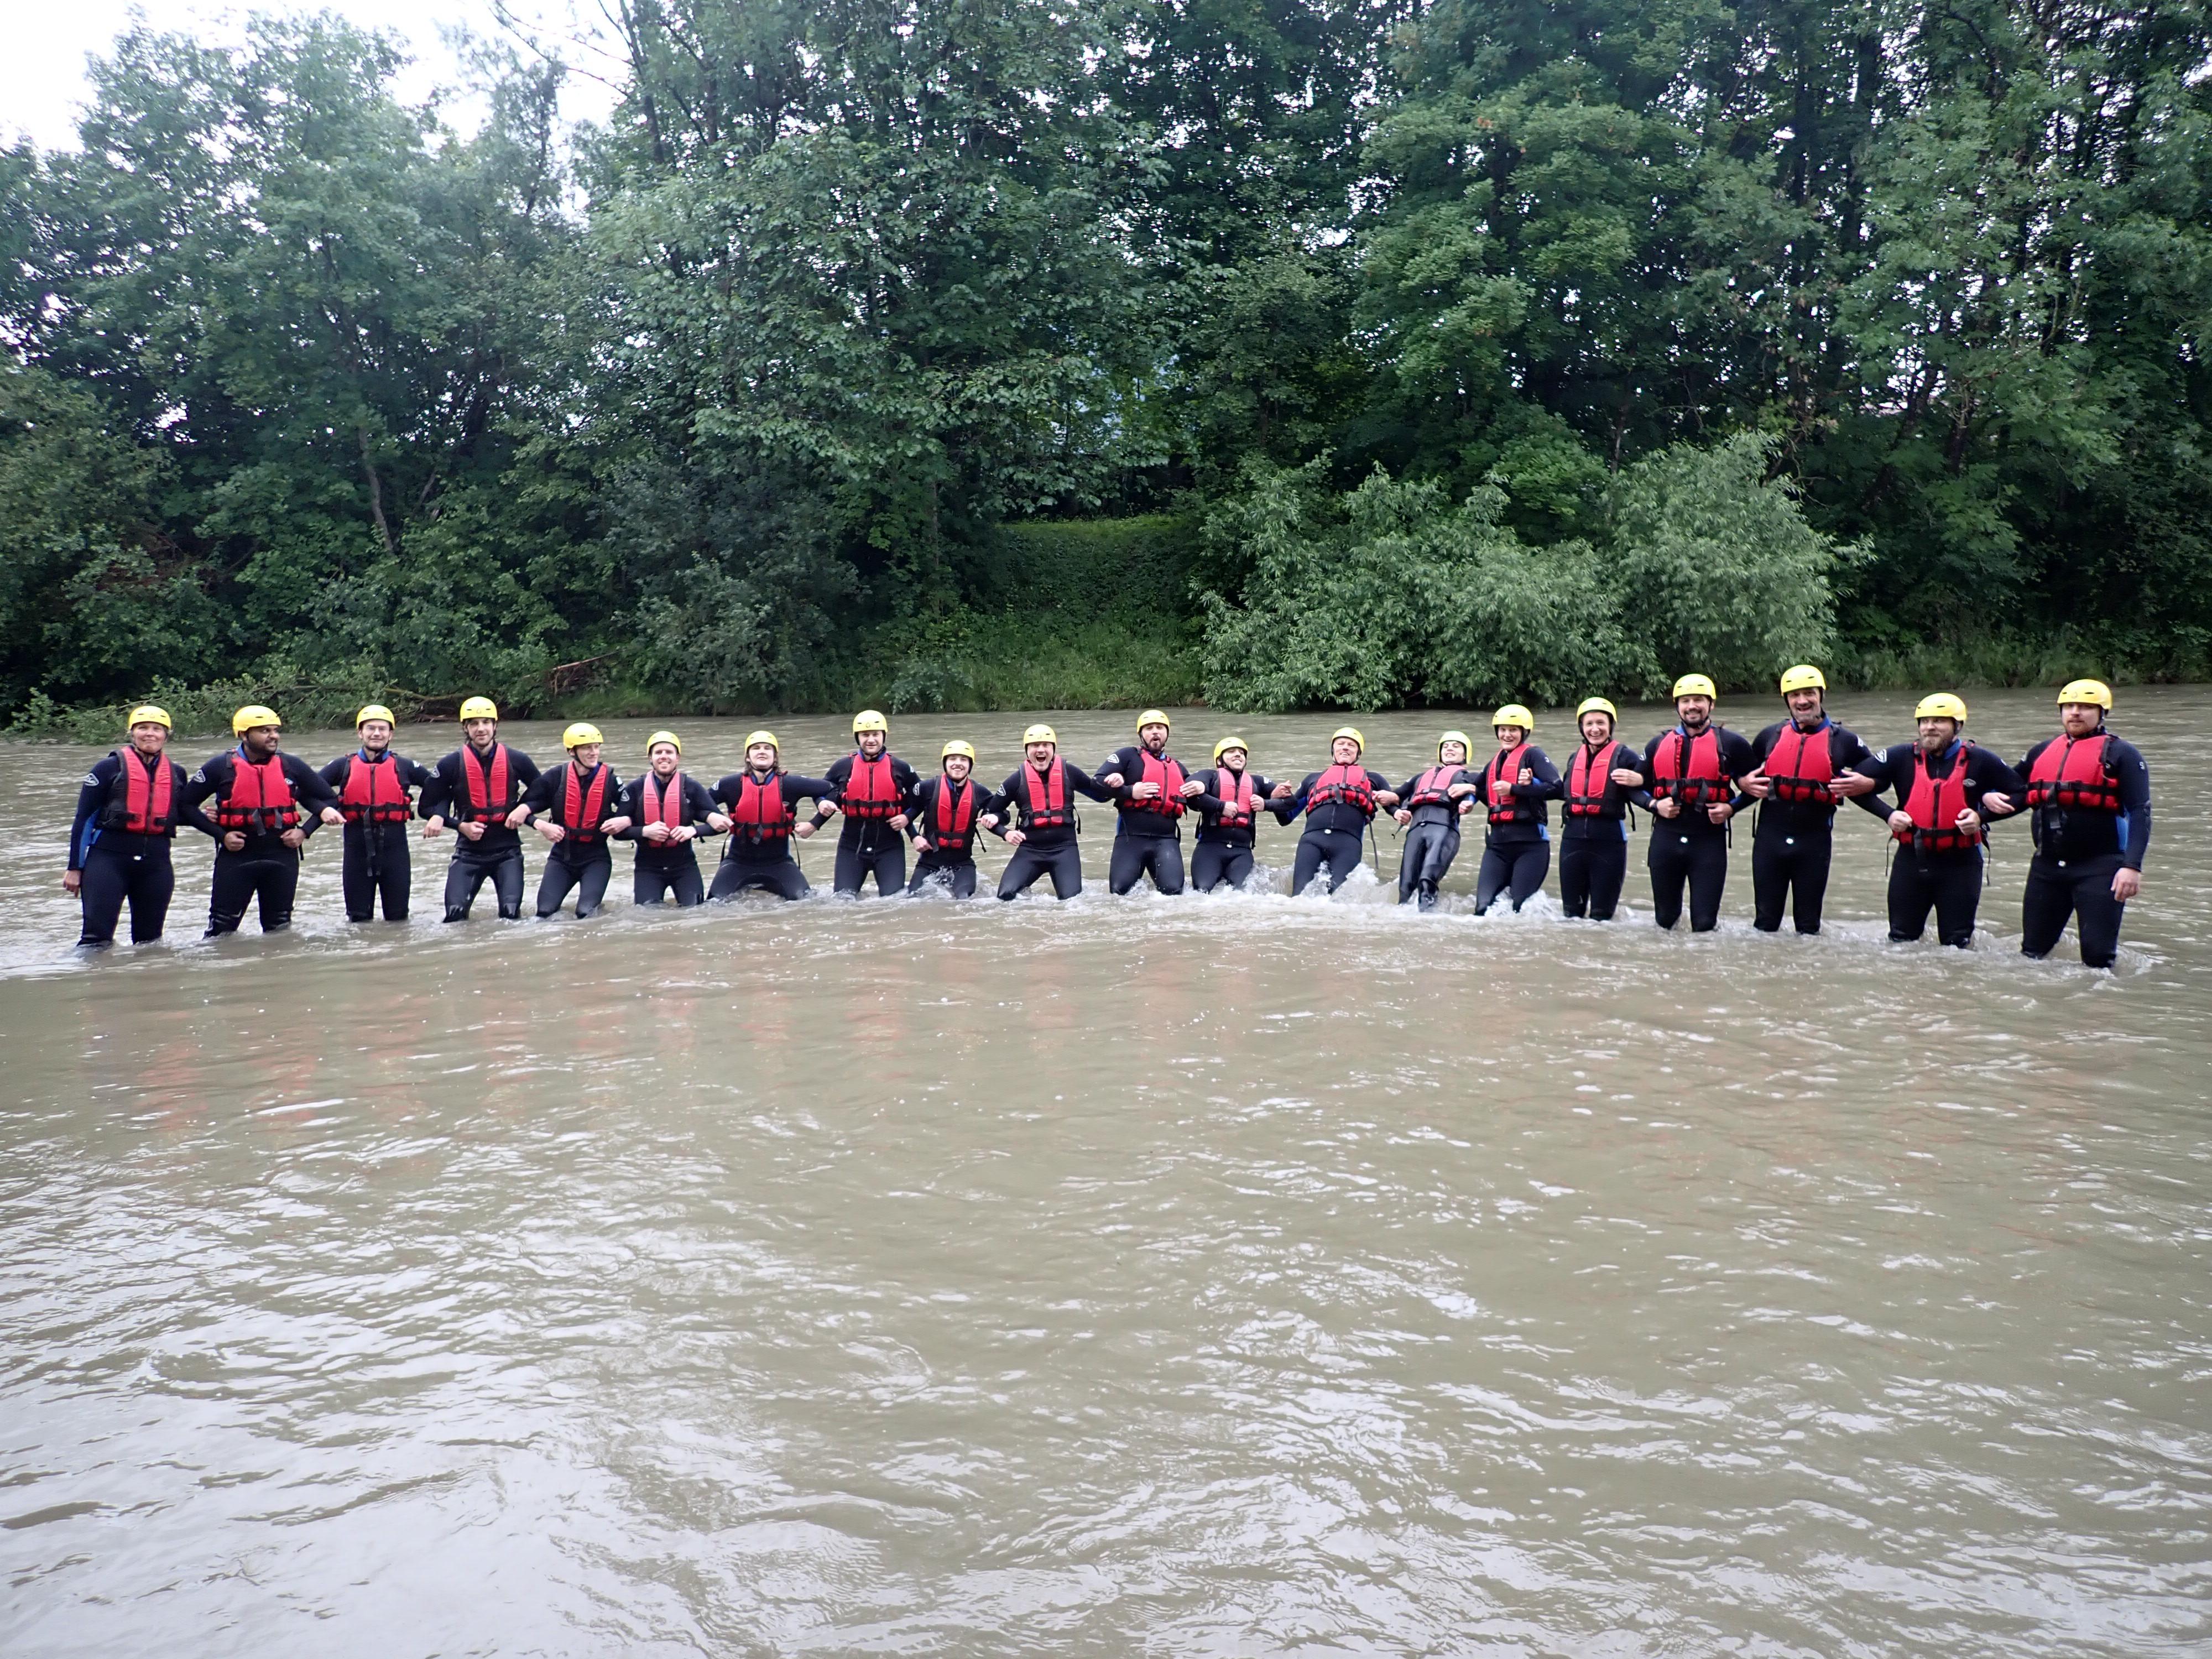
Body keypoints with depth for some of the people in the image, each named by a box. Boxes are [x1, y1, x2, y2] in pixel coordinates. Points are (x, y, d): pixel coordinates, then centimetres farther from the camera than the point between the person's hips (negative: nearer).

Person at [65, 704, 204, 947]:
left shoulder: (176, 774, 11)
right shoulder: (110, 767, 0)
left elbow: (185, 813, 22)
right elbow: (83, 818, 1)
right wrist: (74, 868, -2)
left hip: (156, 863, 4)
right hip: (108, 858, -4)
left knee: (149, 940, 11)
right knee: (96, 938, -11)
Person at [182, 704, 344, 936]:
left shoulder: (291, 766, 3)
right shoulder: (220, 767, -3)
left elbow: (329, 799, 13)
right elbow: (186, 804, 1)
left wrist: (305, 831, -1)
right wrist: (221, 835, -9)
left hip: (282, 855, 2)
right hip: (235, 855, -2)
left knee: (279, 929, 11)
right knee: (221, 932, -2)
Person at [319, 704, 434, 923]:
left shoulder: (403, 766, 5)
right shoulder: (344, 766, 5)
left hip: (395, 847, 0)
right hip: (357, 849, 0)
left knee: (398, 918, 7)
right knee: (359, 920, 8)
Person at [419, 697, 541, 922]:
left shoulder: (516, 760, -1)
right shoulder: (452, 764, -3)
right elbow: (427, 806, 4)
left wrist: (525, 809, -6)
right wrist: (461, 826, -8)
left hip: (507, 850, 0)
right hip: (469, 851, 0)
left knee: (511, 912, -14)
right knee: (455, 913, -11)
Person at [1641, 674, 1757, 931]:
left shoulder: (1731, 744, 2)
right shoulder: (1658, 745, 10)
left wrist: (1731, 808, -8)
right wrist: (1655, 805, -1)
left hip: (1710, 840, -3)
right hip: (1665, 840, 3)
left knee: (1704, 924, -4)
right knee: (1664, 920, 10)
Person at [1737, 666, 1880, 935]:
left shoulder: (1843, 740, 1)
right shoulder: (1770, 736, 7)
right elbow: (1745, 773, 20)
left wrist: (1863, 785, -14)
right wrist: (1746, 783, -2)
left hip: (1815, 842, -2)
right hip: (1769, 839, 2)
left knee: (1808, 924, 9)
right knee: (1765, 922, 9)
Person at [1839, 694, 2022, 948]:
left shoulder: (1980, 762, -4)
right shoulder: (1902, 758, -2)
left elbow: (2019, 794, 4)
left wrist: (1982, 816, -11)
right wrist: (1888, 814, -8)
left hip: (1960, 863, -1)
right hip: (1910, 861, 2)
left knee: (1957, 944, 6)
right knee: (1901, 939, 12)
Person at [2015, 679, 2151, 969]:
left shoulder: (2121, 754, -1)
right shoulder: (2043, 751, 15)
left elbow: (2140, 812, -8)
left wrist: (2132, 866, -20)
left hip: (2099, 868, -5)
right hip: (2046, 866, 5)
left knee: (2097, 955, -5)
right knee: (2032, 951, 13)